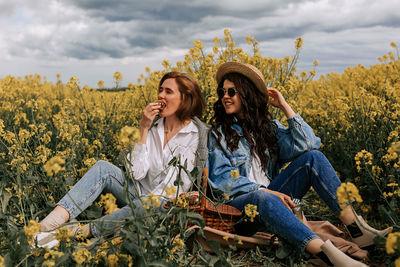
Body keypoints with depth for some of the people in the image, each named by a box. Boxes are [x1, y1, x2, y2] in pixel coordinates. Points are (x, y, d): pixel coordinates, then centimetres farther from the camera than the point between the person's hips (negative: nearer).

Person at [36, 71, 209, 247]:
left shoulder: (199, 134, -8)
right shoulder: (153, 126, 4)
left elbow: (178, 181, -13)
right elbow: (135, 173, -8)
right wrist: (143, 130, -13)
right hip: (139, 192, 4)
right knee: (103, 168, -21)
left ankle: (83, 231, -28)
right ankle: (47, 225, -33)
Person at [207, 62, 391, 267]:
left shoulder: (267, 125, 10)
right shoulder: (217, 133, 0)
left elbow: (305, 145, -6)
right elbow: (221, 178, -10)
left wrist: (285, 107, -6)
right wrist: (264, 190, -20)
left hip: (271, 194, 4)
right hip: (239, 202, -4)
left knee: (312, 157, -14)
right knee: (263, 198, -40)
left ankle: (357, 229, -24)